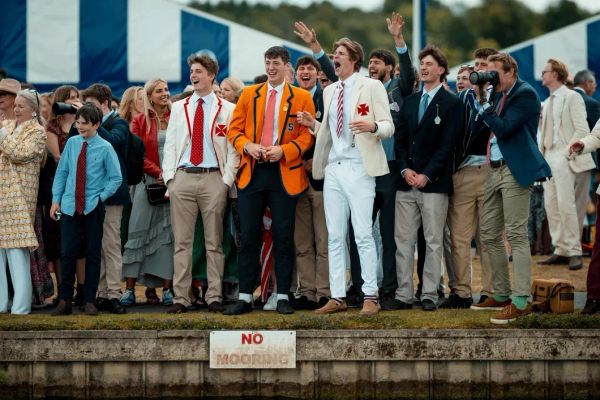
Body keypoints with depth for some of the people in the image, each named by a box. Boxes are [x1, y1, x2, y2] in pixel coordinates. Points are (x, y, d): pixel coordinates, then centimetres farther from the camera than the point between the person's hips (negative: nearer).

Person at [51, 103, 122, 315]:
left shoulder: (105, 148, -6)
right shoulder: (72, 143, 3)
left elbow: (116, 178, 0)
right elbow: (61, 172, 9)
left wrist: (101, 197, -8)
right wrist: (56, 199, 5)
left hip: (93, 208, -2)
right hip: (69, 206, 2)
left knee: (93, 254, 4)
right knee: (68, 253, 0)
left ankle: (89, 301, 11)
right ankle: (65, 300, 8)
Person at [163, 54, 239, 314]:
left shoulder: (227, 109, 6)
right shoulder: (179, 108, 14)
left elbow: (233, 147, 3)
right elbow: (170, 144, 12)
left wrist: (227, 180, -6)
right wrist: (169, 176, 1)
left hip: (214, 178, -2)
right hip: (182, 177, 2)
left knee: (214, 242, 1)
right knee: (182, 241, 0)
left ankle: (214, 297, 4)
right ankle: (181, 297, 2)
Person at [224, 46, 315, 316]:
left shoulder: (301, 98, 4)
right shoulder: (249, 95, 12)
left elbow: (307, 135, -1)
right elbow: (234, 129, 9)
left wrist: (283, 150, -15)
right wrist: (247, 145, -10)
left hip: (284, 174, -2)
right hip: (251, 172, 2)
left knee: (283, 237, 1)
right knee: (248, 237, 2)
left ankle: (283, 296, 7)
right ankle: (245, 297, 6)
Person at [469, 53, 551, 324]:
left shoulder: (525, 94, -10)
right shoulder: (497, 94, 15)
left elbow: (503, 128, -19)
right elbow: (478, 128, 12)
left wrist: (484, 103, -11)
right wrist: (480, 97, 1)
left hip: (515, 170, -9)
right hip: (495, 170, 9)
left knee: (516, 235, -11)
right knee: (489, 235, 12)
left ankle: (521, 301, -12)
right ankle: (501, 295, 22)